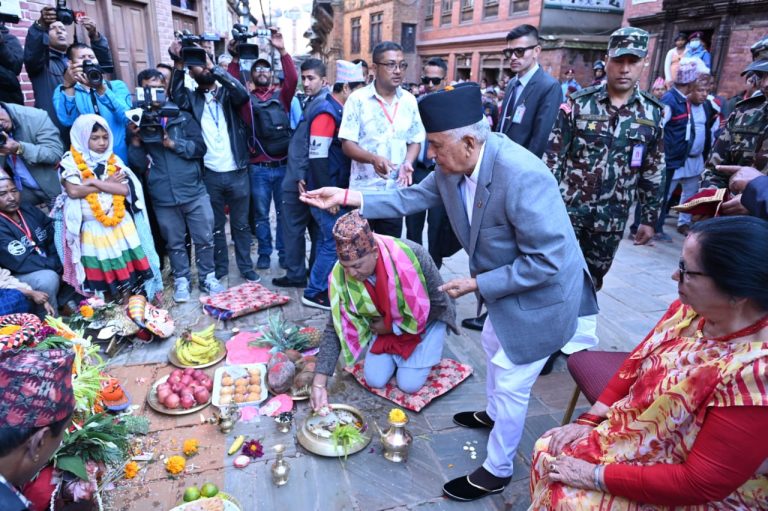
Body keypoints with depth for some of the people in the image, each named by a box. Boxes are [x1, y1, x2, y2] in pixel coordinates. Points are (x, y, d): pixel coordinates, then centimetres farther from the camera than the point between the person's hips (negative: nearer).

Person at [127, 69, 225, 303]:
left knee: (204, 238, 5)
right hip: (162, 197, 0)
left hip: (194, 190, 0)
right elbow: (138, 165, 2)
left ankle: (207, 277, 21)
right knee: (175, 243, 10)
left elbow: (200, 147, -3)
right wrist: (136, 140, -13)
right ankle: (181, 280, 26)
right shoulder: (137, 122, 7)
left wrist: (173, 143, -14)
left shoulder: (183, 117, 6)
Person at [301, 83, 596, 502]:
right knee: (493, 346, 29)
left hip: (542, 292, -8)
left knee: (511, 383, 5)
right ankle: (494, 414, 58)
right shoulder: (452, 167, -12)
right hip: (506, 284, 8)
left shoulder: (522, 176, -36)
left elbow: (545, 261, -32)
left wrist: (477, 284, -26)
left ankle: (496, 471, 29)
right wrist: (348, 197, -7)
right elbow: (413, 198, 0)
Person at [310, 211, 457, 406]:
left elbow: (439, 305, -23)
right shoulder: (342, 274, -26)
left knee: (409, 384, -10)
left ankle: (428, 353, 19)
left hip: (427, 320, -3)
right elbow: (336, 328, -20)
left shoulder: (410, 257, -38)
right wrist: (319, 383, -26)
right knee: (374, 380, -6)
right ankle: (394, 353, 22)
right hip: (386, 323, 3)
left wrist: (392, 327, -20)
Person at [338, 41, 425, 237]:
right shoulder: (358, 99, -7)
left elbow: (415, 140, 10)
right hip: (363, 190, -3)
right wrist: (373, 158, -27)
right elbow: (347, 144, -9)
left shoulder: (409, 101, 5)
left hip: (396, 190, 3)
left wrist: (407, 163, -11)